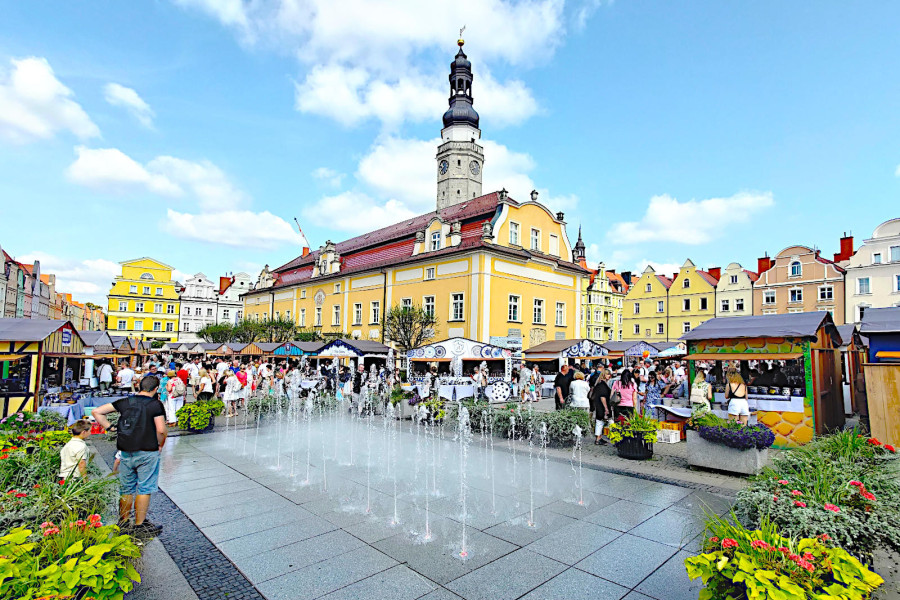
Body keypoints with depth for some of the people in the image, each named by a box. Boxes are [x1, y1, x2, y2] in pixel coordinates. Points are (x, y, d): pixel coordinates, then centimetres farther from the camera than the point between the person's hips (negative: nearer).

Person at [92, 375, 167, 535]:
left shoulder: (124, 402, 4)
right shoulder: (155, 404, -11)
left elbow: (97, 412, 6)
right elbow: (161, 430, -16)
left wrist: (109, 428, 7)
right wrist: (160, 444, 2)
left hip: (126, 452, 5)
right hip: (147, 453, -5)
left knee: (126, 489, 18)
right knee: (144, 489, 6)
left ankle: (123, 522, 30)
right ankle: (140, 525, 13)